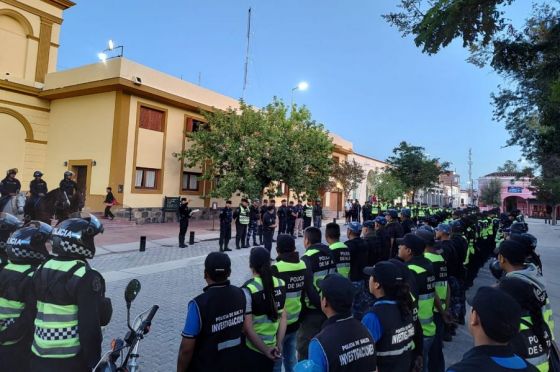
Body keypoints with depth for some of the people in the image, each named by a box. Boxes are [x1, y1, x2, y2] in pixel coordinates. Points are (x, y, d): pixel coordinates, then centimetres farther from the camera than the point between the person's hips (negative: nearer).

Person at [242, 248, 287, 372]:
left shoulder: (248, 290, -21)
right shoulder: (281, 284, -5)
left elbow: (247, 328, -19)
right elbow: (283, 317, 0)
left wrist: (266, 351, -12)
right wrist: (279, 344, 0)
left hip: (252, 349, -4)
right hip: (272, 347, 4)